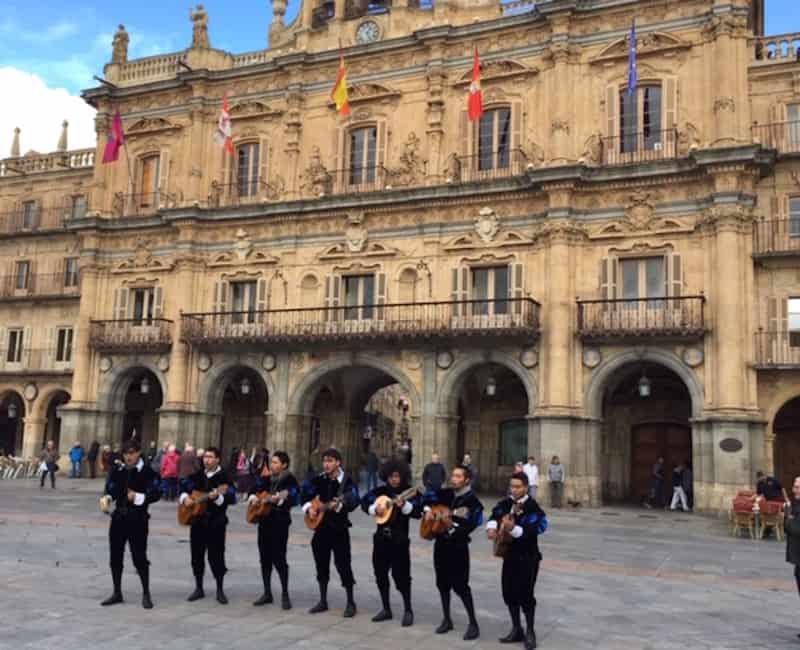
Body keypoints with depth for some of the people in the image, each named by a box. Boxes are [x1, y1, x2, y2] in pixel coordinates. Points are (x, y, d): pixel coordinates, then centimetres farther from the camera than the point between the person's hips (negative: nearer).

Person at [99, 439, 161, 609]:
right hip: (119, 517, 5)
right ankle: (117, 593, 24)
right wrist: (107, 497, -13)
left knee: (139, 557, -3)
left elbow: (156, 494, -12)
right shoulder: (117, 471, 8)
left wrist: (138, 497, -25)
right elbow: (110, 488, 8)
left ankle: (146, 594, 11)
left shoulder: (148, 472, -6)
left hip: (138, 519, -5)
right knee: (115, 556, 9)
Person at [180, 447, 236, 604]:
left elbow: (232, 498, -17)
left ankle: (220, 590, 10)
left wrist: (218, 497, -33)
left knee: (216, 556, -3)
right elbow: (184, 486, 16)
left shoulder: (224, 477, -8)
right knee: (197, 555, 10)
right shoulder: (197, 475, 9)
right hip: (197, 520, 5)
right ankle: (199, 588, 23)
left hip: (216, 522, -5)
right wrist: (185, 497, -3)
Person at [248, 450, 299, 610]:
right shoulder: (267, 478, 13)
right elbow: (253, 490, 12)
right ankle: (267, 593, 20)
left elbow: (293, 499, -18)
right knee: (265, 558, 10)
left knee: (279, 559, -7)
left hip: (280, 522, -7)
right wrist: (253, 497, -6)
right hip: (264, 521, 7)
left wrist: (279, 499, -31)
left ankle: (285, 594, 3)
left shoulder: (289, 479, -7)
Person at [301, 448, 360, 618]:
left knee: (343, 564, -5)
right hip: (321, 527, 6)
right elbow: (306, 494, 15)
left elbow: (354, 501, -24)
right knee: (321, 564, 12)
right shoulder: (319, 480, 4)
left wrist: (339, 505, -41)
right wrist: (309, 507, -2)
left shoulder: (346, 481, -11)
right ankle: (323, 601, 25)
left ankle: (351, 602, 8)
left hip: (339, 528, -5)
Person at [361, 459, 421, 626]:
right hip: (381, 537, 5)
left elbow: (418, 512, -19)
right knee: (380, 573, 11)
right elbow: (364, 501, 7)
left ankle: (408, 611, 10)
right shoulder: (380, 491, 5)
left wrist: (404, 505, -35)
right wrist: (374, 508, -11)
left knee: (401, 575, -6)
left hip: (400, 539, -5)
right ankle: (386, 609, 25)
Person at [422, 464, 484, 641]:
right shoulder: (446, 493, 5)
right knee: (442, 582, 12)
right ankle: (447, 619, 25)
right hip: (441, 543, 6)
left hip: (458, 545, -6)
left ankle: (473, 624, 3)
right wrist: (428, 509, 0)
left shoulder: (471, 500, -12)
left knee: (460, 585, -7)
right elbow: (428, 496, 18)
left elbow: (475, 521, -25)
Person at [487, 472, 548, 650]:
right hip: (510, 555, 6)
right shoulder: (506, 503, 4)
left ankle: (530, 632, 14)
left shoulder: (533, 507, -16)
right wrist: (492, 527, -27)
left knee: (525, 594, -4)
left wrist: (512, 528, -42)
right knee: (509, 592, 11)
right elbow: (495, 515, -7)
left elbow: (529, 532, -26)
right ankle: (516, 630, 26)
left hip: (528, 557, -6)